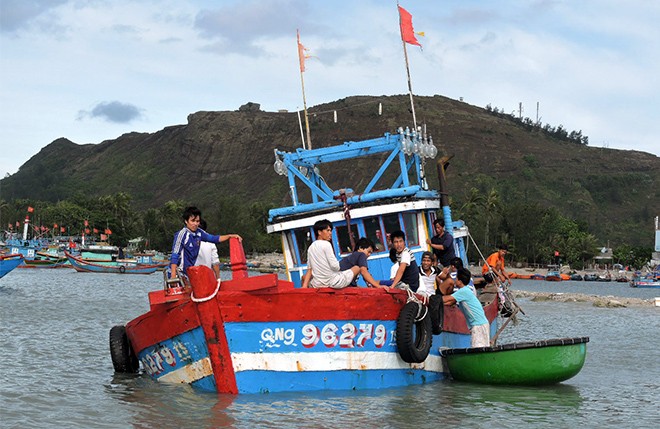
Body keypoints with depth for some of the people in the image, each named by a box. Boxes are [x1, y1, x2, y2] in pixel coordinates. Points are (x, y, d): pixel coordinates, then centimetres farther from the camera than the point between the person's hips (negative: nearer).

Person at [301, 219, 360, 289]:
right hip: (332, 282, -6)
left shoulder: (310, 247, 11)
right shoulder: (326, 244, -7)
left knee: (304, 277, 39)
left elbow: (309, 269, 7)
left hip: (317, 285, 6)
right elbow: (335, 266, -13)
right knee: (357, 268, 12)